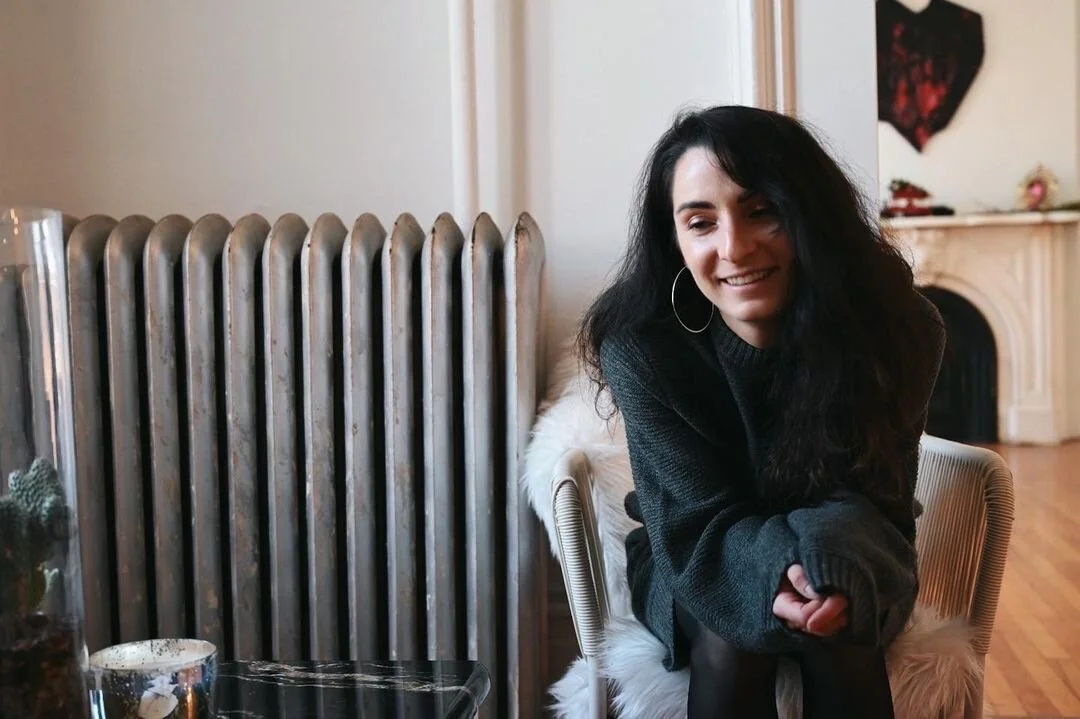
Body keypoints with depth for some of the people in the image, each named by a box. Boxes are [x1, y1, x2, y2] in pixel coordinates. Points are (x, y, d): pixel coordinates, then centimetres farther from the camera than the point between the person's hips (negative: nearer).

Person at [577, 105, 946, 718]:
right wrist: (780, 571, -46)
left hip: (845, 564, 1)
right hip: (694, 565, 0)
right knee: (731, 641, -31)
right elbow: (701, 528, -23)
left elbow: (875, 502, -18)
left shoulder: (899, 329, -23)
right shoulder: (640, 347, -27)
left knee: (841, 636, -30)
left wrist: (835, 570, -42)